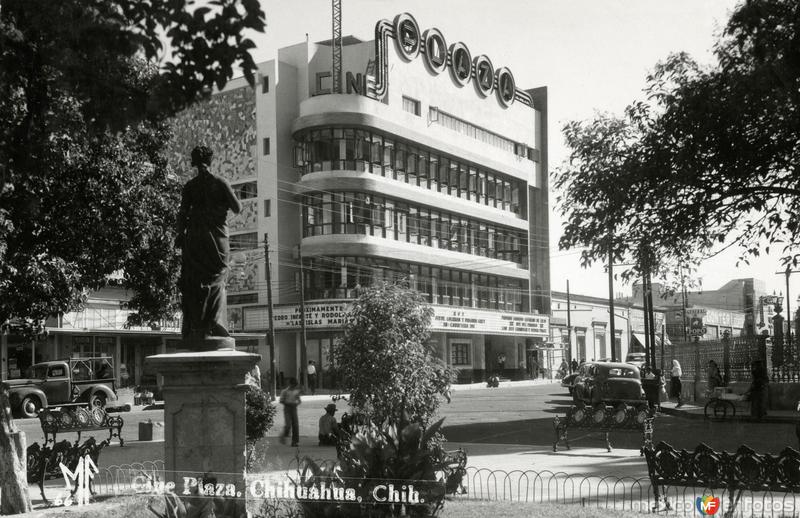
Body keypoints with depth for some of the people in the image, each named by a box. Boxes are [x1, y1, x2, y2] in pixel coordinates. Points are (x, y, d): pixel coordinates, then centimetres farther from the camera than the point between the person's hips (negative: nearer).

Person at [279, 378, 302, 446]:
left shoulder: (296, 391, 10)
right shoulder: (285, 391, -3)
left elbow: (298, 400, 17)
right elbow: (281, 400, -2)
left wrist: (296, 403, -7)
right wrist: (289, 403, -15)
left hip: (294, 409, 4)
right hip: (287, 408, -4)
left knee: (295, 425, -3)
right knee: (288, 425, -13)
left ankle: (295, 442, 3)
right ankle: (283, 436, 16)